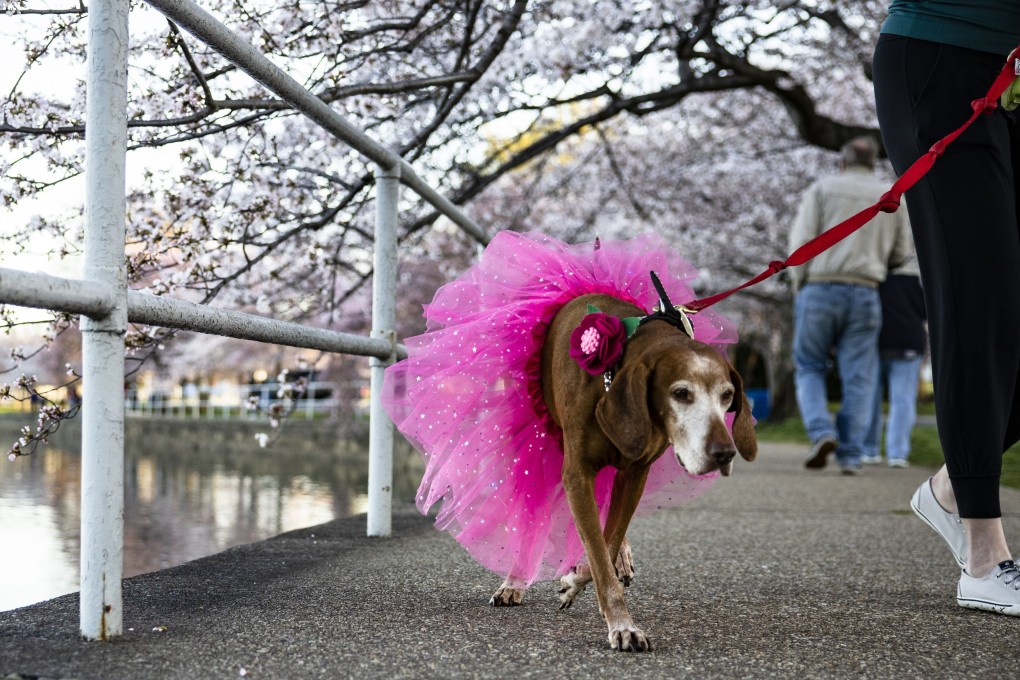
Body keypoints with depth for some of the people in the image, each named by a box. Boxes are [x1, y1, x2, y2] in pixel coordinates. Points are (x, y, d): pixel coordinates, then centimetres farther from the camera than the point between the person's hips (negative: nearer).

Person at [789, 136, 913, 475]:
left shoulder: (821, 189, 4)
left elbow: (801, 241, -6)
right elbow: (901, 255, 15)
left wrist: (799, 286, 4)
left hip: (819, 291, -1)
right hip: (865, 295, 2)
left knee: (809, 369, 10)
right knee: (858, 378, 4)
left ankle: (821, 431, -12)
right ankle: (850, 454, -4)